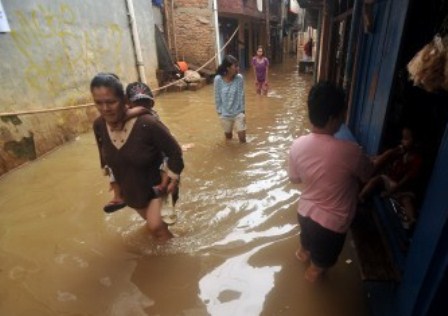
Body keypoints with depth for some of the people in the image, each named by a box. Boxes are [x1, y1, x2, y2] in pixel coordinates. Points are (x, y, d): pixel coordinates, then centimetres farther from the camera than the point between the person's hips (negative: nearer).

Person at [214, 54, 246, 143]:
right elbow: (217, 97, -7)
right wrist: (219, 112, -1)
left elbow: (241, 96, -7)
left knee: (242, 138, 2)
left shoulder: (239, 78, -13)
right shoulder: (218, 79, -15)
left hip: (238, 113, 0)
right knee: (228, 137, 18)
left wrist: (243, 112, -4)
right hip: (225, 114, 0)